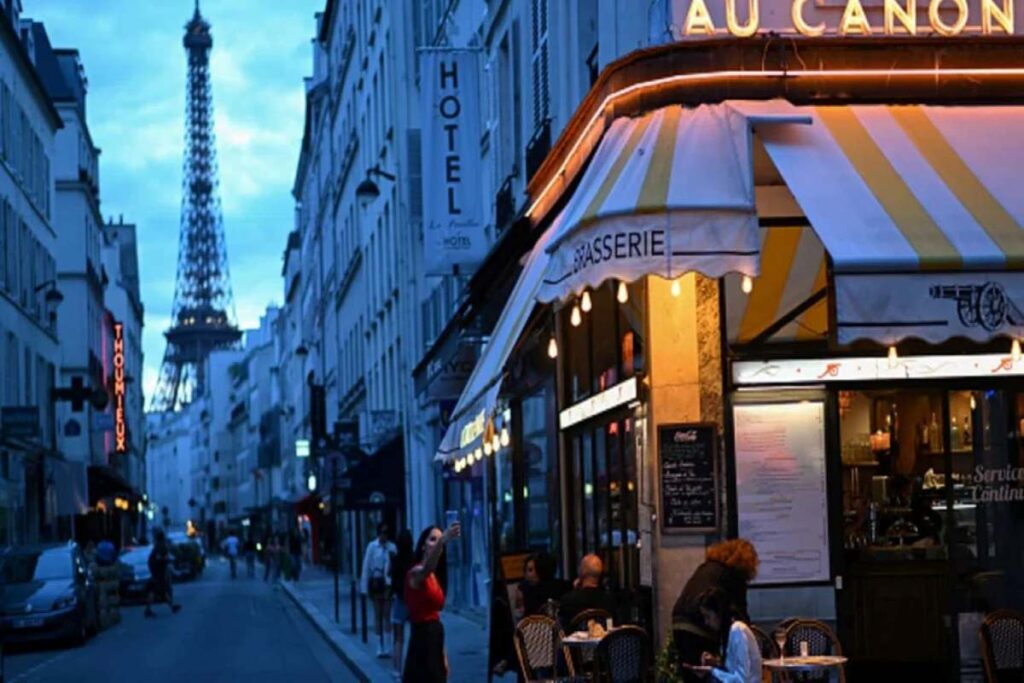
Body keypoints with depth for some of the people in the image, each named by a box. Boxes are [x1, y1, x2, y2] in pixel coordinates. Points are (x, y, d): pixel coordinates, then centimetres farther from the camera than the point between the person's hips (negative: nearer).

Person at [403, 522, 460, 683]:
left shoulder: (436, 577, 15)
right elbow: (427, 568, -38)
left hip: (433, 640, 9)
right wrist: (443, 541, -56)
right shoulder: (416, 573, -12)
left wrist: (443, 654, 19)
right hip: (422, 642, -9)